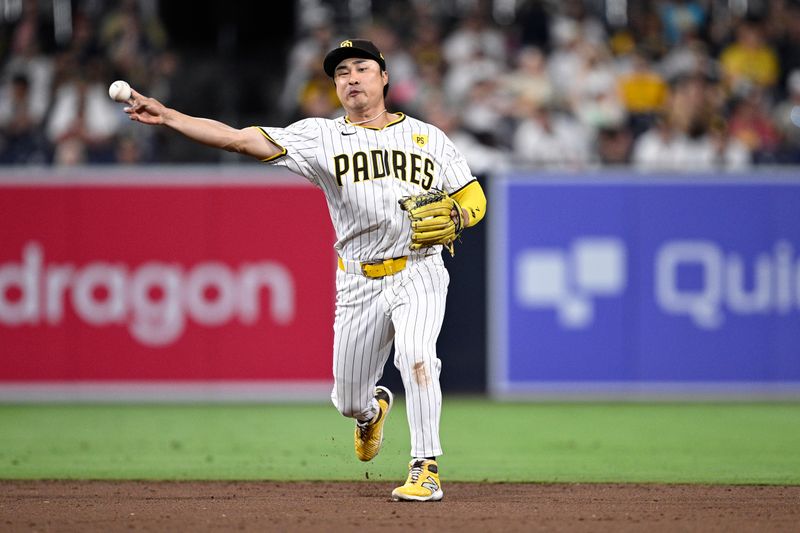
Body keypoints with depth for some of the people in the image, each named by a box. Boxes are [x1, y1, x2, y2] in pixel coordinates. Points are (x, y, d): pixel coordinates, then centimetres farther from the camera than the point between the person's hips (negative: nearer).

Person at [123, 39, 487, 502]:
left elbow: (474, 199, 10)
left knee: (416, 355, -29)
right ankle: (374, 409, 46)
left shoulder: (428, 137, 8)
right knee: (348, 401, 8)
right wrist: (167, 116, -13)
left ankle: (426, 471, -21)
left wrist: (452, 218, -14)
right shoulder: (321, 137, 4)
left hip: (418, 275, -2)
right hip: (358, 284, 2)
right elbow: (240, 139, -4)